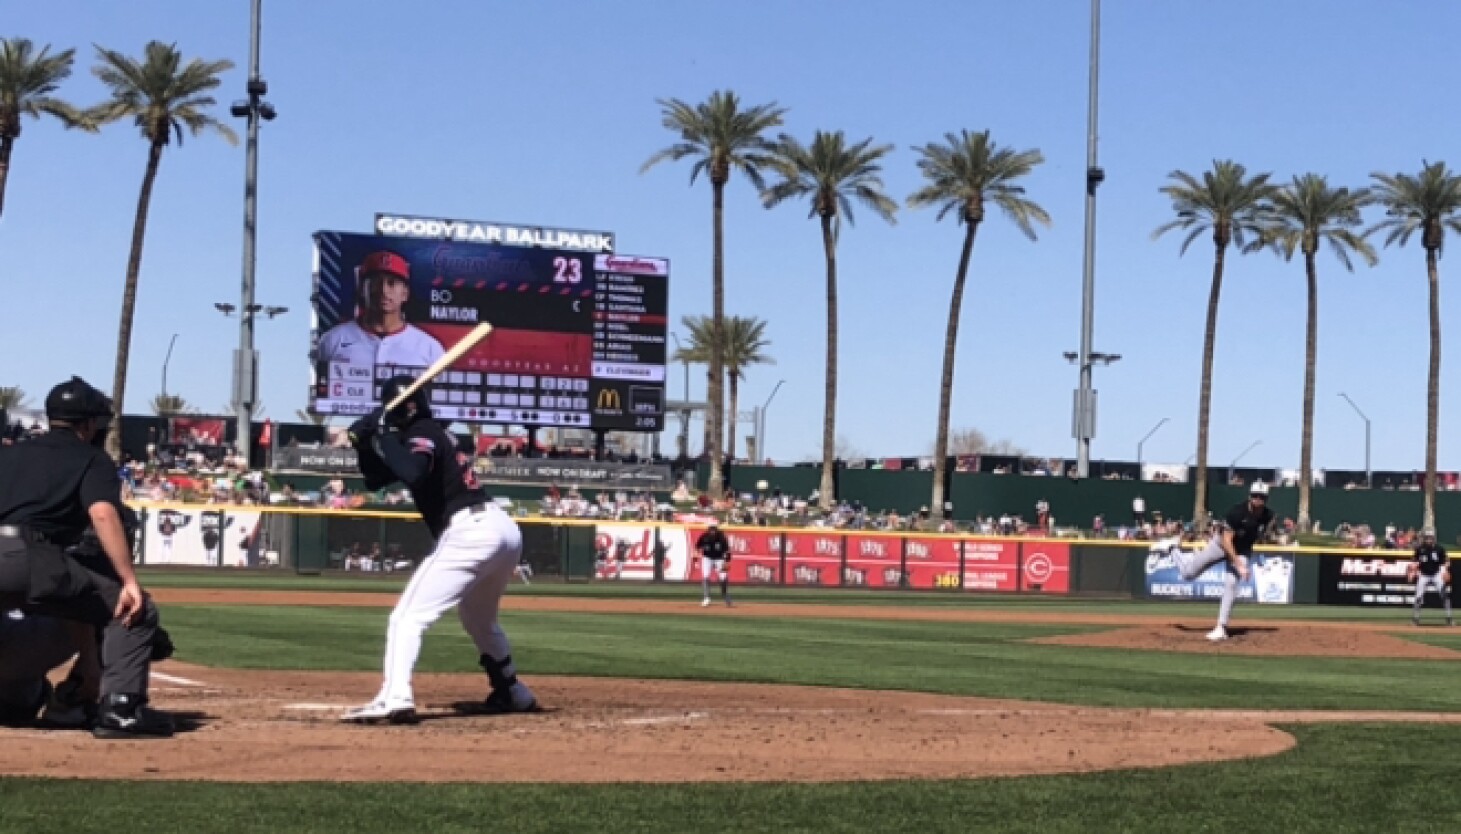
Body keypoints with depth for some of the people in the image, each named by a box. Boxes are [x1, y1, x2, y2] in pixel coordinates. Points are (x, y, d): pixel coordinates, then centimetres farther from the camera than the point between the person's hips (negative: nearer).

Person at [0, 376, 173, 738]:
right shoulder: (93, 460, 13)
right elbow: (102, 514, -6)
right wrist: (129, 580, -11)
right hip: (31, 560, -5)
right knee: (137, 612, 6)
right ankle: (120, 709, -8)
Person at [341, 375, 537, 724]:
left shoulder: (422, 433, -5)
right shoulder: (429, 433, 22)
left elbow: (413, 473, -28)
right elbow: (375, 479, 25)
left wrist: (385, 436, -14)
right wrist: (365, 442, 9)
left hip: (470, 534, -10)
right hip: (503, 528, 10)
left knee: (408, 616, -12)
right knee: (479, 617, 32)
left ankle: (395, 700, -28)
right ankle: (513, 694, 41)